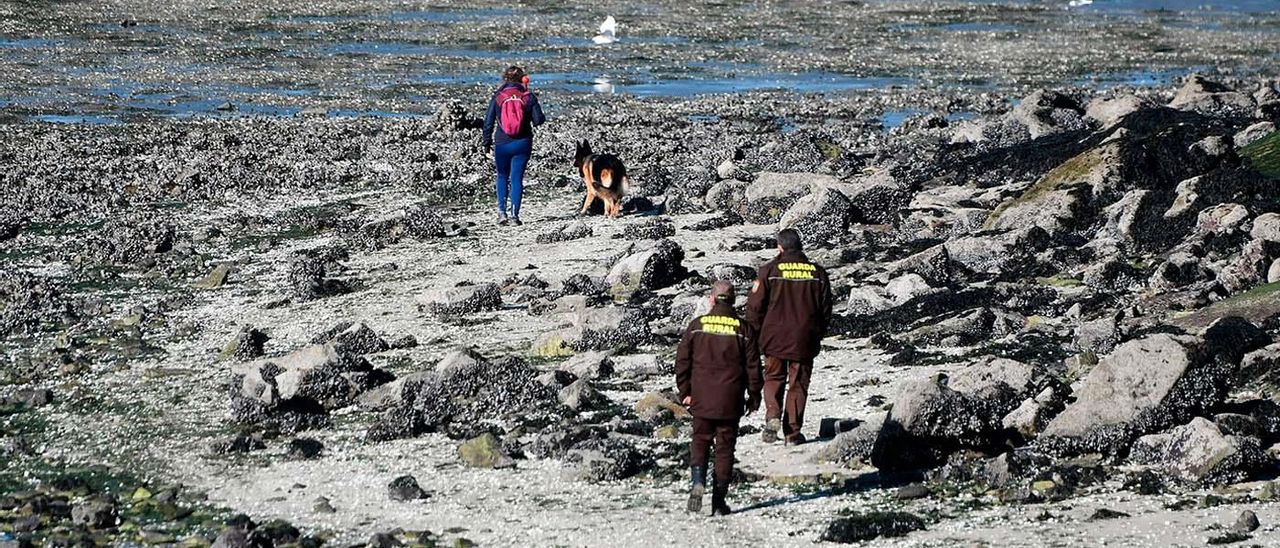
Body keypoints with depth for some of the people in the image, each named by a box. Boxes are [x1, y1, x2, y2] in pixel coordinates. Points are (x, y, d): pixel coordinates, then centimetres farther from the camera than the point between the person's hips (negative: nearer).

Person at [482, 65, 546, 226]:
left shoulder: (497, 97, -3)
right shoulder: (528, 97, -5)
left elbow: (488, 122, -1)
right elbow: (539, 120, -5)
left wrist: (487, 143, 9)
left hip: (502, 144, 0)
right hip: (522, 144, 0)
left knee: (502, 176, 18)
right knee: (517, 178, 4)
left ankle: (502, 211, 7)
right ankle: (514, 215, -3)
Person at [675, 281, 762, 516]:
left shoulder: (696, 325, -1)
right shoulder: (743, 329, -2)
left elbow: (682, 361, 2)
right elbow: (753, 366, 0)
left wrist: (685, 391, 11)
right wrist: (754, 397, 11)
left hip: (702, 400, 0)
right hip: (730, 403, 0)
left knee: (700, 441, 14)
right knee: (725, 447, 6)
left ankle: (698, 481, -11)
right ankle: (719, 500, 5)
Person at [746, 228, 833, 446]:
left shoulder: (770, 271, -7)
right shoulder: (817, 273, 0)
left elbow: (755, 306, -4)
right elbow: (826, 310, 8)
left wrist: (755, 334, 10)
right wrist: (817, 335, 21)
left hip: (774, 338, -1)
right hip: (804, 342, 1)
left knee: (774, 378, 15)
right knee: (798, 384, 9)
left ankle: (772, 414, -8)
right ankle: (793, 431, 8)